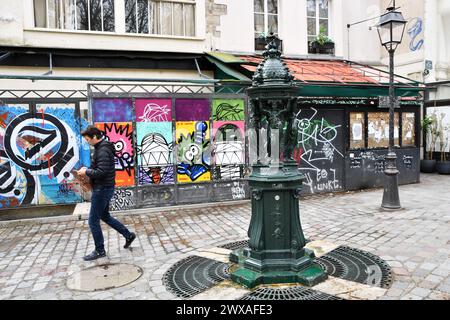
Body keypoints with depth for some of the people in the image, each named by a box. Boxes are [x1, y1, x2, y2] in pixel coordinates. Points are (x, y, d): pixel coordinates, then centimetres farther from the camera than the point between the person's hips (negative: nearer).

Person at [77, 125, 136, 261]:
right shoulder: (101, 148, 11)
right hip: (104, 188, 10)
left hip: (102, 189, -10)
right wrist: (88, 169, 7)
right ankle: (128, 235, 29)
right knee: (105, 216, 22)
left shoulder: (103, 151, -21)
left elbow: (101, 172, -27)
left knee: (93, 221, 0)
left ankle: (99, 250, 14)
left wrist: (87, 172, -15)